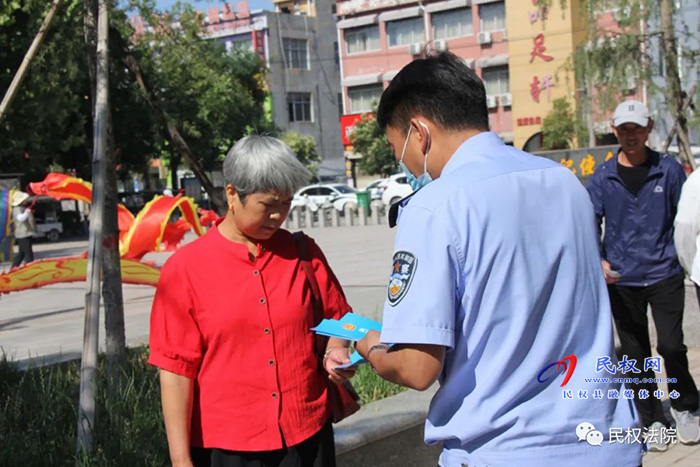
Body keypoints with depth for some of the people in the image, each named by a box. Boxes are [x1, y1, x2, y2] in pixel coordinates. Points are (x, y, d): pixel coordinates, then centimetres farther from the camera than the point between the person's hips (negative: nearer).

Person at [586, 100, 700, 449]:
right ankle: (652, 421, 24)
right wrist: (599, 260, -17)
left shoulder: (669, 170, 2)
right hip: (621, 279, 1)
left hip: (665, 274, -1)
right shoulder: (602, 177, 3)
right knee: (636, 355, 8)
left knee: (671, 345, -9)